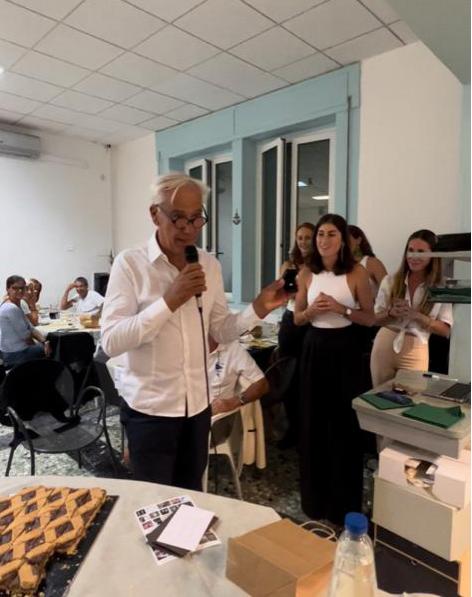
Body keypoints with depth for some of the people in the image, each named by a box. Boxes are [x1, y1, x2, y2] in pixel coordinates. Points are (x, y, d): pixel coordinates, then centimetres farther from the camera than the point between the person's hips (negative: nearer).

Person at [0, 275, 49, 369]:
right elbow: (25, 335, -20)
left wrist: (44, 342, -8)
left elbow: (31, 328, 6)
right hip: (16, 354, -9)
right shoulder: (12, 309, -23)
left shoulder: (17, 306, 8)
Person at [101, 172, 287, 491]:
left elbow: (221, 331, 6)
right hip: (150, 410, -4)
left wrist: (259, 307, -10)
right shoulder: (130, 264, -13)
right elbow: (111, 342, -20)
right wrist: (170, 300, -27)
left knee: (191, 498, 22)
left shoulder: (210, 265, 3)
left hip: (198, 406, 5)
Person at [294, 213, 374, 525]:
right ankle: (315, 497, 30)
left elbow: (370, 318, -2)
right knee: (313, 420, 9)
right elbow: (297, 318, 8)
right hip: (314, 348, 3)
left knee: (344, 422, 4)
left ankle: (344, 502, 24)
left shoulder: (357, 272, -5)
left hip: (344, 349, -3)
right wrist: (312, 310, -12)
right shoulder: (307, 273, 3)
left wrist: (341, 309, -17)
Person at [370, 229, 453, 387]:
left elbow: (445, 330, -5)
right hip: (384, 346, 2)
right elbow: (375, 319, 1)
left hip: (415, 352, -1)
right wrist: (391, 313, -20)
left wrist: (416, 315, -19)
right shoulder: (390, 281, -1)